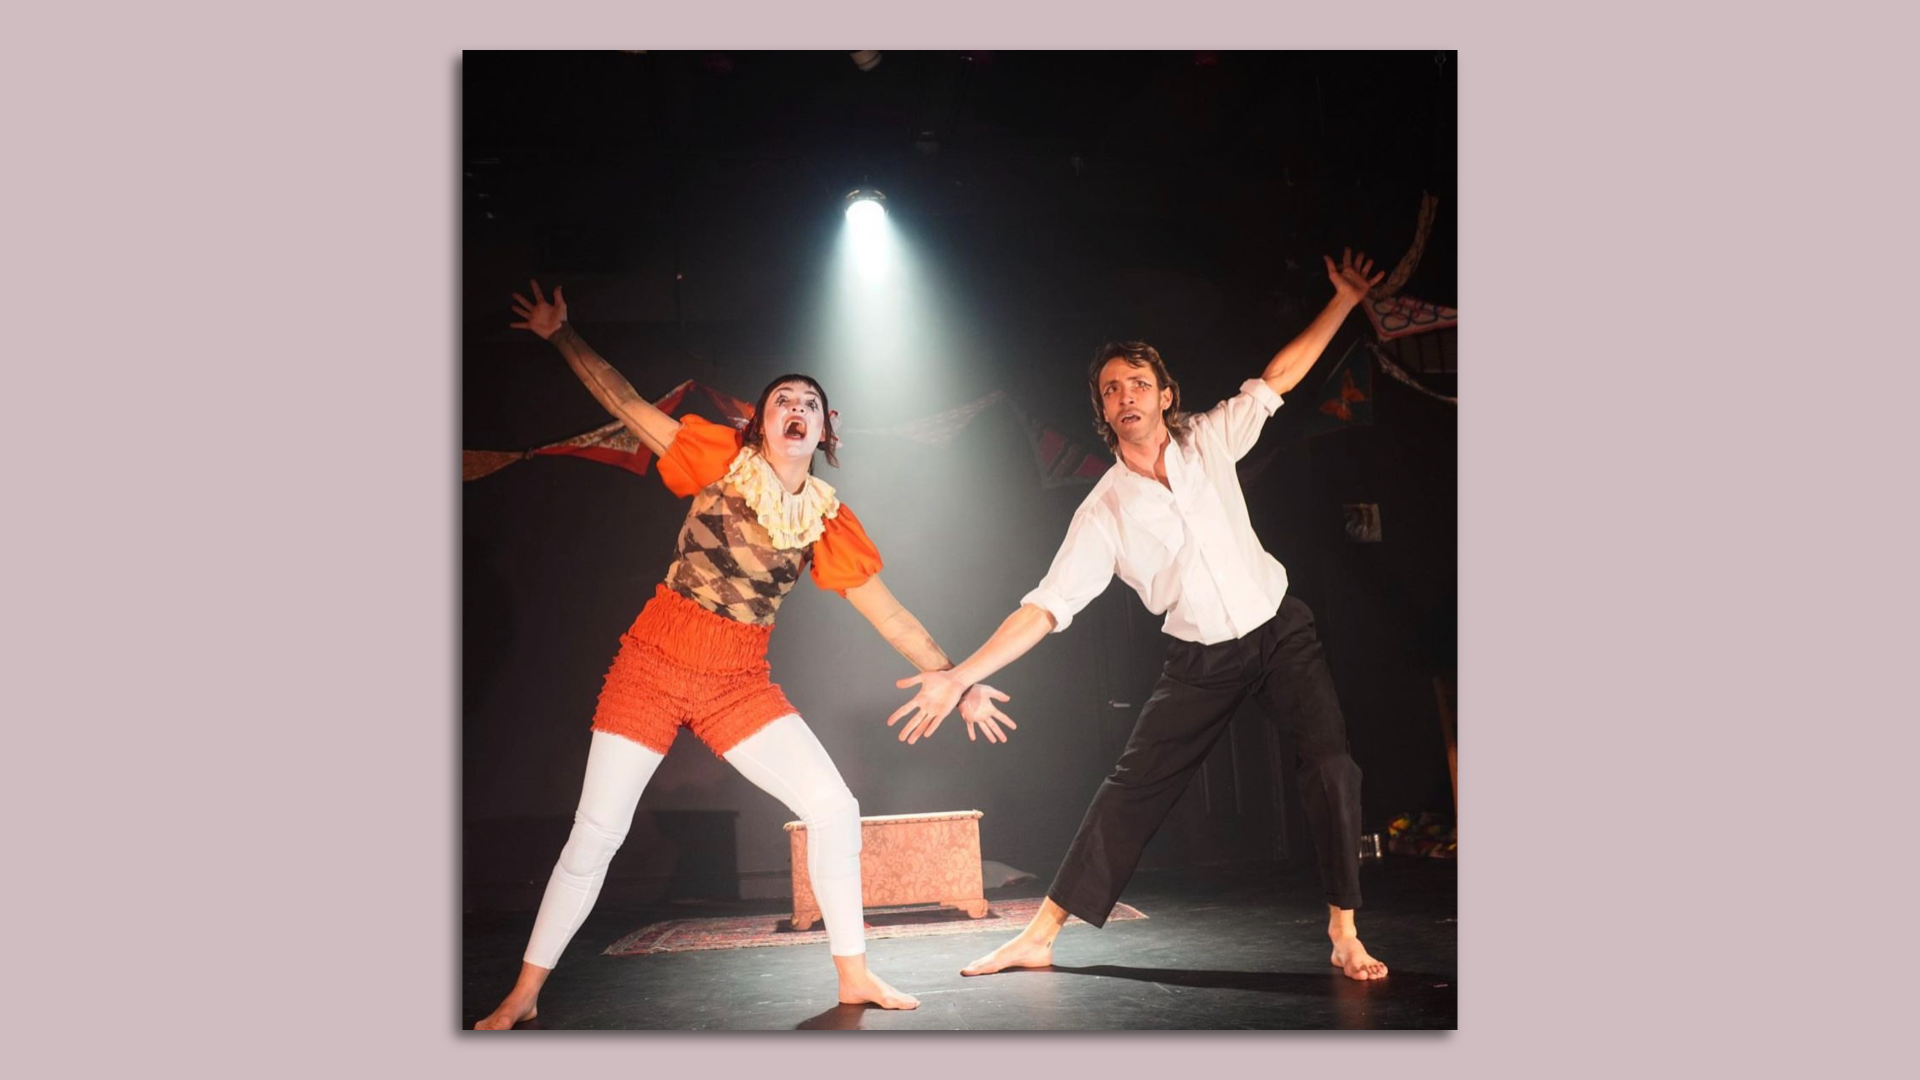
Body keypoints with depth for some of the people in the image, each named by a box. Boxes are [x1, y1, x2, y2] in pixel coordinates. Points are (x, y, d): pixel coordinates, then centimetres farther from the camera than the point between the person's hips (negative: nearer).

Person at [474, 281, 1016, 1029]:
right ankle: (524, 994, 15)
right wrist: (560, 334, 0)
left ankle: (853, 974, 9)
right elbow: (624, 402, 0)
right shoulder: (720, 460, -5)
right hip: (654, 661, -2)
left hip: (740, 682, 2)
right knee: (595, 834, -1)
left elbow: (891, 617, 3)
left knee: (834, 808, -8)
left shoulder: (828, 521, -1)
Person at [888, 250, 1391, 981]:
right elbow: (1044, 609, -15)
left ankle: (1345, 933, -5)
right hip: (1202, 661, -1)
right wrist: (960, 675, -25)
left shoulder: (1209, 441, -5)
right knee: (1131, 788, 0)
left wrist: (1345, 298, 0)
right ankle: (1039, 937, 6)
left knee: (1330, 762, -17)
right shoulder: (1103, 513, -11)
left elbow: (1279, 376, 4)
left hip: (1279, 629, 1)